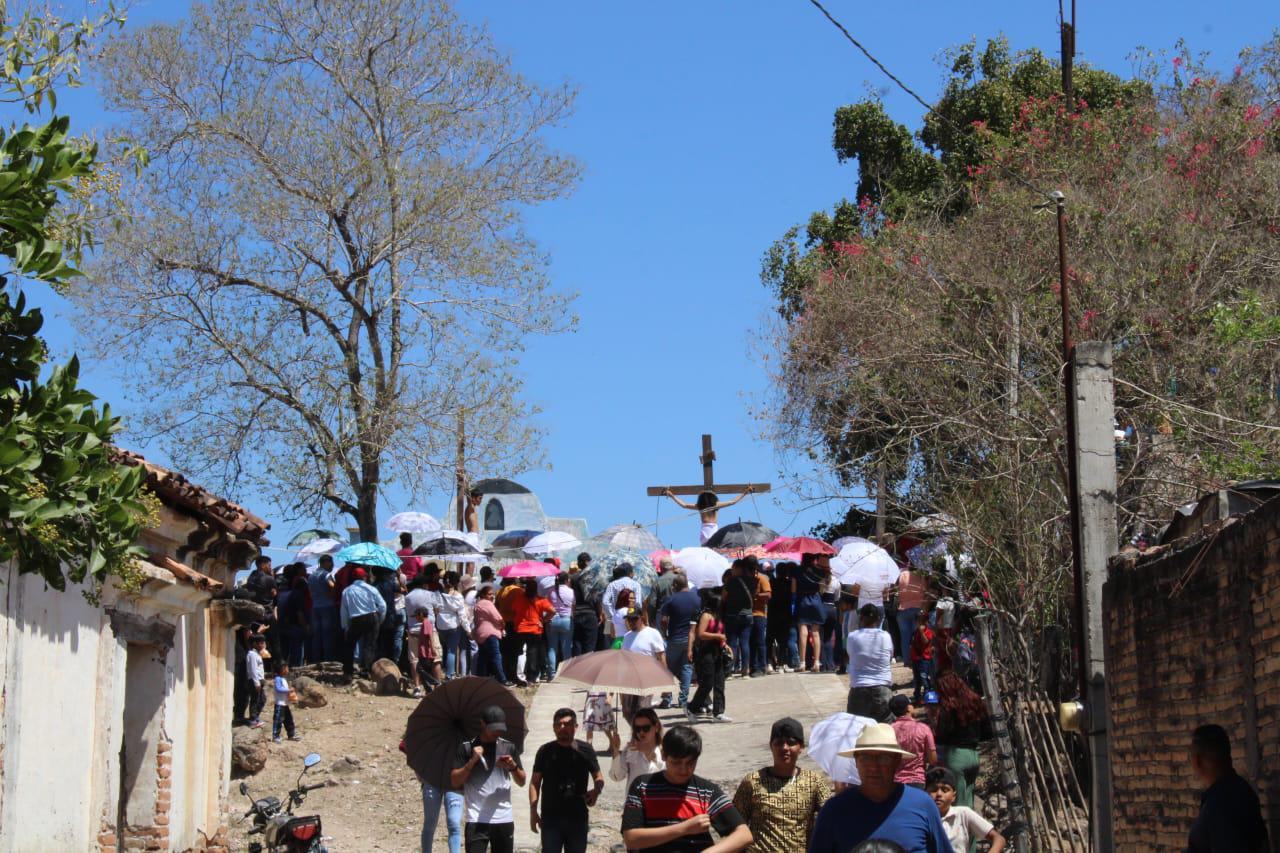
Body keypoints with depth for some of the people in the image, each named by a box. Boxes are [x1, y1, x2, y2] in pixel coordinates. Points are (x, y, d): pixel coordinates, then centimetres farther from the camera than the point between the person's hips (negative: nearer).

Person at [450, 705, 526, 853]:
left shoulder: (509, 748, 9)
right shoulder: (467, 748, 0)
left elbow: (521, 782, 12)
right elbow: (454, 781, -4)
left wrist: (513, 767, -8)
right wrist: (472, 761, -17)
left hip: (504, 819, 3)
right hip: (477, 820, -3)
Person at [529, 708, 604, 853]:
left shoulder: (585, 751, 2)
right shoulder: (545, 751, 1)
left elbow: (598, 777, 9)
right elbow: (535, 782, 5)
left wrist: (596, 791, -14)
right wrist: (533, 810, -5)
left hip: (578, 817, 1)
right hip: (551, 817, -1)